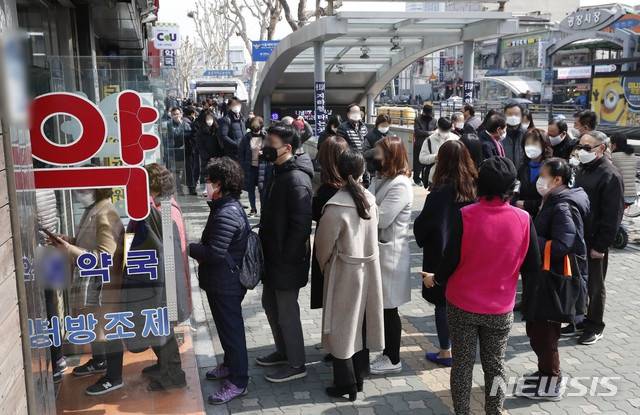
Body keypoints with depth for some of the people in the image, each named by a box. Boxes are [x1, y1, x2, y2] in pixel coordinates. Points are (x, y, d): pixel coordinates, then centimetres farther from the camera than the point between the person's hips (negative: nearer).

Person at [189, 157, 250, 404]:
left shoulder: (226, 214, -25)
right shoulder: (227, 206, 9)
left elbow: (215, 252, -28)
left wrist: (187, 247, -16)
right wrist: (198, 248, 3)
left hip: (226, 285, -10)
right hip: (222, 282, 10)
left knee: (231, 329, 1)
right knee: (226, 327, 23)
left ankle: (238, 382, 14)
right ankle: (230, 365, 41)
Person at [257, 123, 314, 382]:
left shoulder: (296, 180, -23)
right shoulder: (279, 173, 9)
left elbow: (300, 225, -26)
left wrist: (285, 258, -20)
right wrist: (267, 250, 15)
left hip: (287, 261, -10)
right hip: (273, 257, 10)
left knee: (287, 312, 3)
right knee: (270, 304, 21)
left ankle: (296, 364, 20)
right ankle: (283, 351, 40)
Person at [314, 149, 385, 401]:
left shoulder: (335, 206, -22)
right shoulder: (370, 200, -6)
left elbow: (324, 245, -10)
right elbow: (372, 234, 5)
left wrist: (324, 266, 9)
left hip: (344, 272, -5)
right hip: (369, 269, 6)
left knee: (343, 328, 8)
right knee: (361, 324, 18)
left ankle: (346, 384, 17)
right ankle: (359, 376, 31)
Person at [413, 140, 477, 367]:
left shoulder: (441, 191, -20)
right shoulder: (474, 186, -4)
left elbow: (423, 224, -15)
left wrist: (421, 238, 5)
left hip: (441, 255, -6)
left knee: (443, 303, 7)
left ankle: (446, 352, 16)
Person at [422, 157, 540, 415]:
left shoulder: (465, 215, -18)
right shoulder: (523, 219, -11)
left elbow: (451, 260, -15)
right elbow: (533, 267, -5)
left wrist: (435, 278, 5)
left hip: (462, 304, -1)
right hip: (501, 307, 1)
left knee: (462, 363, 13)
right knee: (495, 364, 17)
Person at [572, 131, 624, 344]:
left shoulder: (610, 175, -15)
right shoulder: (582, 170, 11)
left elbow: (612, 215, -17)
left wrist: (600, 246, -18)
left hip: (594, 242, -7)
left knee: (595, 286, 7)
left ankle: (595, 327, 22)